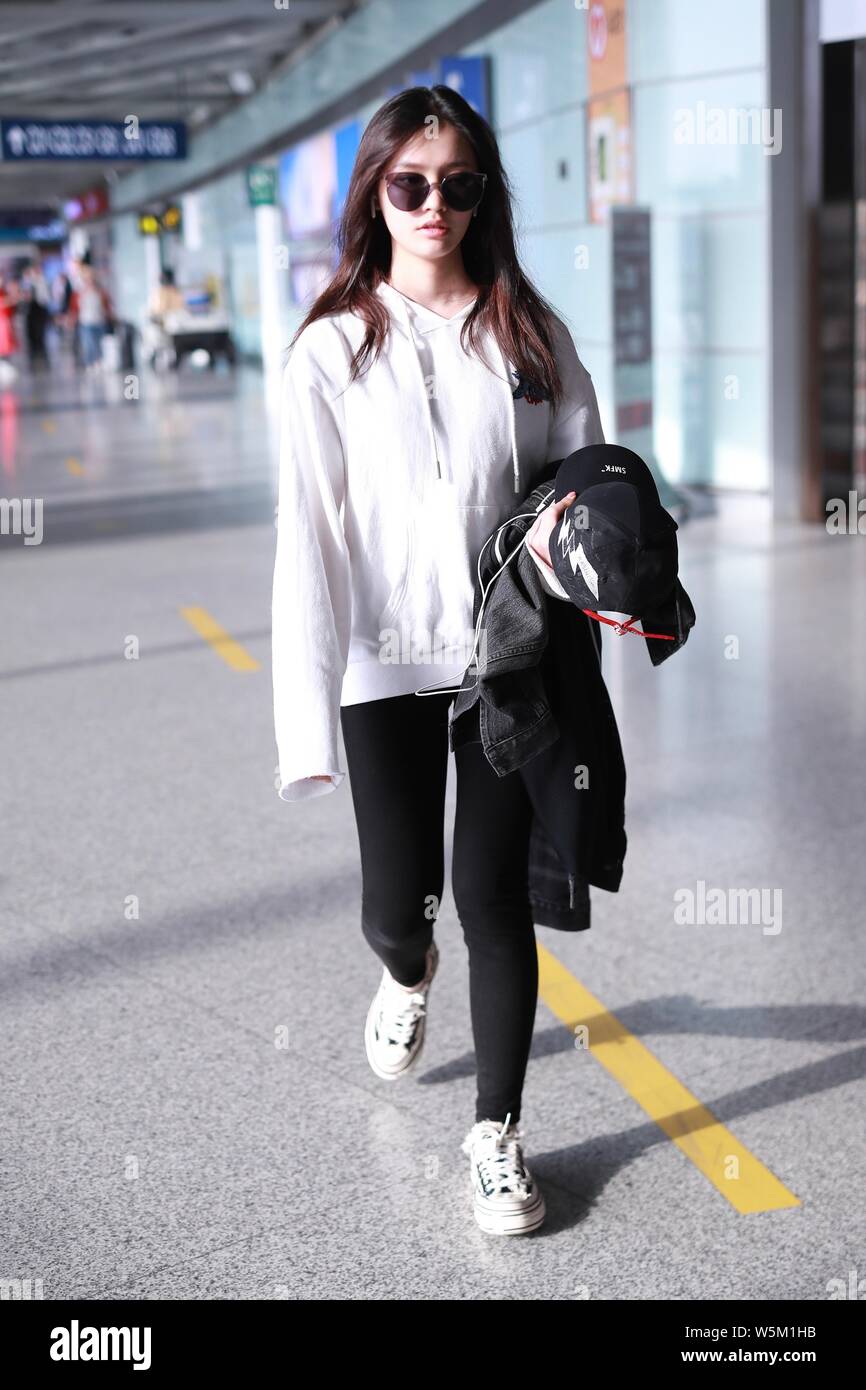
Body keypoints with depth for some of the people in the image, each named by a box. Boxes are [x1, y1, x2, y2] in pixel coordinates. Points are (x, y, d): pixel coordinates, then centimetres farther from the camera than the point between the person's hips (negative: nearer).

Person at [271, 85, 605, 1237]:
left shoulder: (529, 333, 3)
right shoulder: (332, 350, -4)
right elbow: (309, 534, -10)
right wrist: (308, 715, -18)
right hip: (388, 663, -1)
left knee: (495, 897, 2)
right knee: (397, 901, 6)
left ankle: (497, 1135, 20)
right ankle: (407, 971, 46)